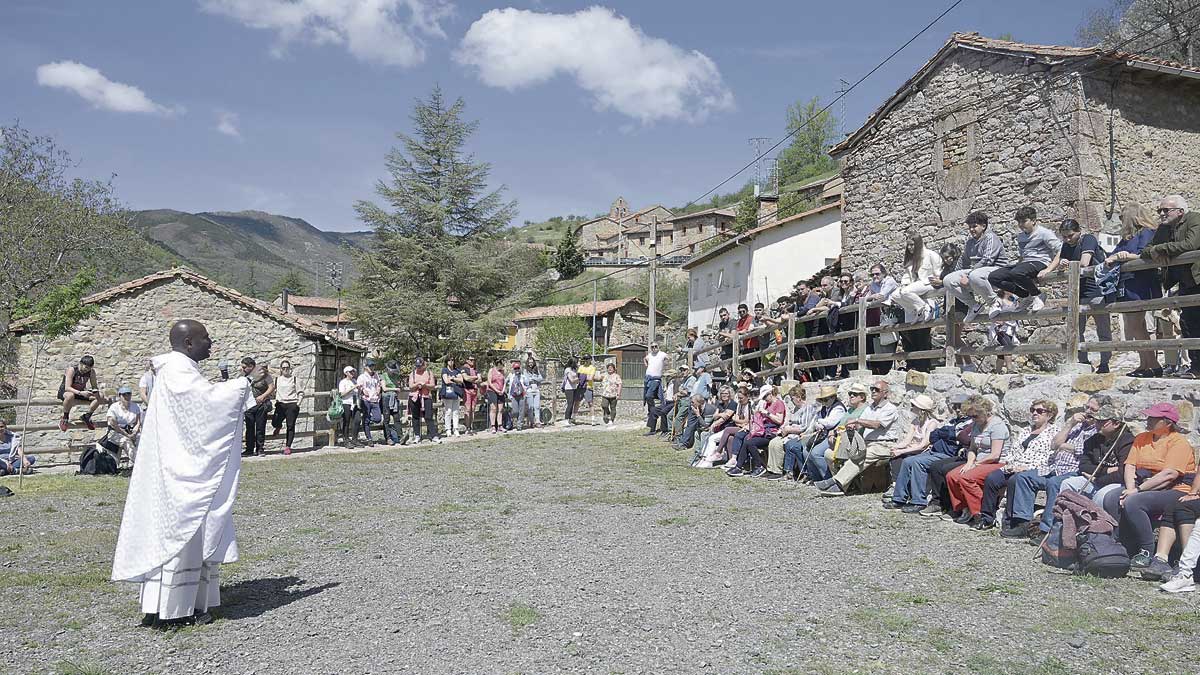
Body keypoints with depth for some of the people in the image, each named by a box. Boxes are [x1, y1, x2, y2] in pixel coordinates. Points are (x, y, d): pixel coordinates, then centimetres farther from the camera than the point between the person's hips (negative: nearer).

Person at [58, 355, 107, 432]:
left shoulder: (91, 371, -9)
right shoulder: (72, 370, -24)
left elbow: (94, 386, -2)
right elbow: (67, 388, -31)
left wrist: (95, 391, -27)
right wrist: (80, 393, -46)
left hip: (80, 392, 5)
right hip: (64, 392, -5)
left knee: (100, 397, -16)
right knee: (70, 396, -42)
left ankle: (86, 417, 1)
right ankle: (65, 419, -19)